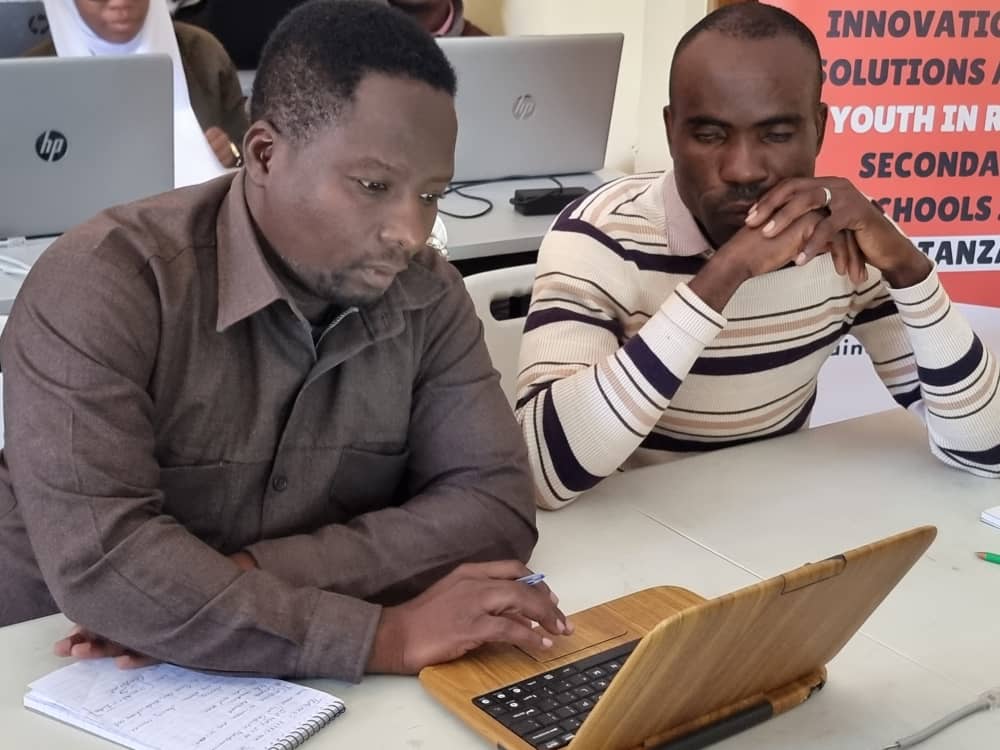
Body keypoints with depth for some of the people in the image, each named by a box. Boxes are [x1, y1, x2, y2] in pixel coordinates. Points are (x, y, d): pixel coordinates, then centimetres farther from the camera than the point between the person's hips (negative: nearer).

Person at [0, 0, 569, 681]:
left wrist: (256, 575, -21)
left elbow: (497, 503, -10)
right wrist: (381, 636, -29)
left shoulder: (428, 294, -4)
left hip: (302, 699, 3)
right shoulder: (105, 283, -18)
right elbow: (95, 559, -27)